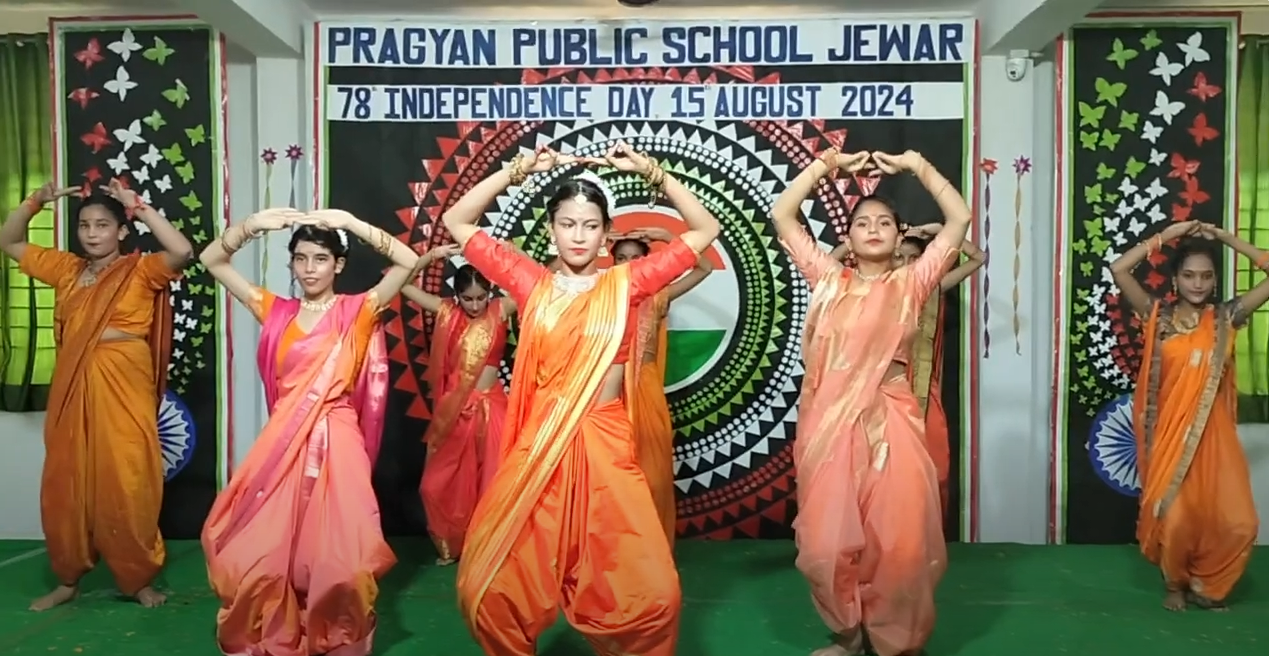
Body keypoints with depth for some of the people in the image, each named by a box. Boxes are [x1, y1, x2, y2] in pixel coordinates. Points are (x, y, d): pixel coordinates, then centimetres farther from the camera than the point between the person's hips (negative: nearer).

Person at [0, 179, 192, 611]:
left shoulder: (140, 270, -3)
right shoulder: (66, 268, 12)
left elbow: (182, 251, -22)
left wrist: (139, 207, -16)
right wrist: (36, 202, 6)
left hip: (123, 386, -5)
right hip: (74, 386, 5)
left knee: (125, 486, 0)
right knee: (66, 484, 11)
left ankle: (139, 580, 15)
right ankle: (67, 579, 26)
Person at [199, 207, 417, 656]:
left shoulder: (357, 311, 1)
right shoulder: (276, 311, 11)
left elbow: (407, 262, -12)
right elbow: (212, 261, 13)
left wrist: (349, 222, -14)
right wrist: (252, 226, -2)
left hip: (335, 442, -3)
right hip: (282, 442, 3)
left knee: (335, 555, -3)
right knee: (263, 552, 2)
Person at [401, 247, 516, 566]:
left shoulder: (500, 310, -4)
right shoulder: (447, 311, 1)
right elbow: (403, 283, 1)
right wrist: (432, 256, -9)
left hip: (489, 407, -2)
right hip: (453, 409, 3)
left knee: (491, 482, 3)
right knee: (440, 483, 9)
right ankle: (450, 546, 28)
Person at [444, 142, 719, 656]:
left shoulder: (625, 283, 3)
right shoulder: (531, 283, 5)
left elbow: (705, 231, 6)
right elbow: (457, 222, 8)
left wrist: (652, 174, -1)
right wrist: (519, 171, 0)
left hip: (605, 446, -1)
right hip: (537, 446, 1)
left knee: (653, 594, -6)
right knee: (489, 588, 0)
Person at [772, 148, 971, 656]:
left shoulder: (910, 283, 7)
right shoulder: (828, 280, 11)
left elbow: (959, 219, 3)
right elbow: (782, 215, 10)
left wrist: (916, 166, 5)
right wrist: (827, 163, 9)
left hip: (889, 423, -1)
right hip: (830, 424, 1)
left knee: (899, 542, 0)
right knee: (828, 542, 4)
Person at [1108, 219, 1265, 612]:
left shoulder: (1226, 318, 4)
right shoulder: (1158, 316, -1)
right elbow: (1119, 269, -12)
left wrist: (1226, 238, 1)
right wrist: (1164, 236, -7)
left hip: (1214, 434, 2)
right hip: (1170, 433, -2)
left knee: (1237, 523, -4)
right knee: (1174, 520, -5)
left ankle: (1204, 583, 22)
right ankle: (1175, 583, 24)